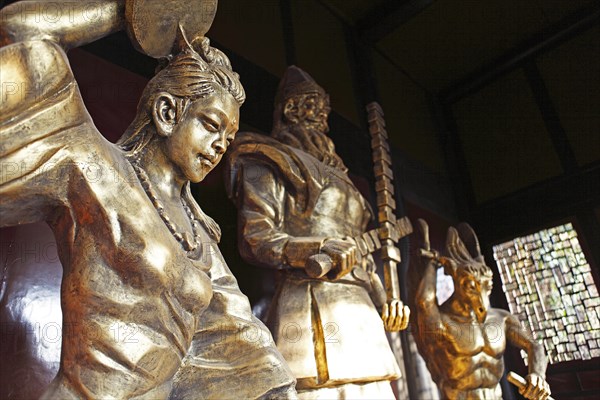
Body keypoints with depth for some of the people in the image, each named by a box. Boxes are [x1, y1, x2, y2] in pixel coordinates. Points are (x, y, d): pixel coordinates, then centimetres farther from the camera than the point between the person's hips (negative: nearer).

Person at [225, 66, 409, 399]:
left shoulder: (336, 175, 29)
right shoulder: (271, 162, 6)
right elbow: (255, 238, -8)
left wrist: (384, 300, 13)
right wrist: (317, 250, -25)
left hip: (360, 309, 8)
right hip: (315, 307, -7)